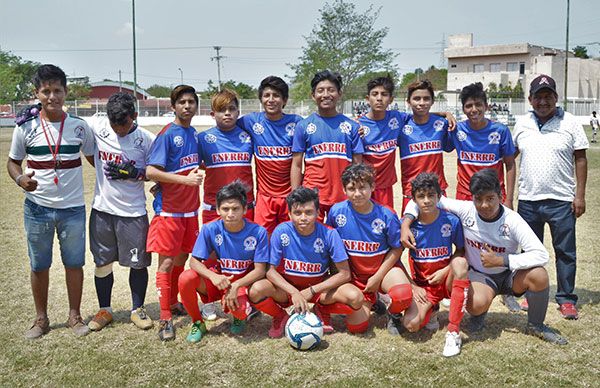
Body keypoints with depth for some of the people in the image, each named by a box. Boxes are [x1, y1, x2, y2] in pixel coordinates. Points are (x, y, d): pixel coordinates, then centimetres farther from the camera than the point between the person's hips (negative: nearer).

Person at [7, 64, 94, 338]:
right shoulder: (26, 127, -3)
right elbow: (13, 161, 6)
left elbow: (95, 158, 12)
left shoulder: (79, 127, -1)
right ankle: (41, 319, 26)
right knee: (39, 266, 10)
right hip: (37, 208, 0)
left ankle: (74, 316, 25)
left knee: (74, 263, 8)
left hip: (72, 207, 0)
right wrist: (19, 178, -14)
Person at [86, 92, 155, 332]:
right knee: (102, 262, 11)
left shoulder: (147, 139, -8)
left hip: (133, 212, -2)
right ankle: (104, 310, 28)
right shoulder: (98, 128, -4)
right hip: (102, 209, 2)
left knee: (138, 263, 6)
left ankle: (138, 309, 24)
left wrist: (133, 173, -18)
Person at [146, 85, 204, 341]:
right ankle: (165, 320, 2)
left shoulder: (193, 133, 9)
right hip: (169, 209, -7)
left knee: (182, 257, 16)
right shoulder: (167, 135, -12)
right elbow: (150, 172, -18)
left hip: (189, 208, 7)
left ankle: (173, 303, 32)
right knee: (167, 262, -4)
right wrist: (185, 179, -22)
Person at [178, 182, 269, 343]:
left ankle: (240, 316, 9)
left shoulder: (258, 232, -17)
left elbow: (260, 270, -13)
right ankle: (197, 322, 0)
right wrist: (213, 276, -32)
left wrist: (236, 285, -28)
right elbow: (195, 261, -12)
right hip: (218, 278, 2)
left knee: (238, 309, -34)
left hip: (244, 281, -2)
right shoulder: (210, 229, -13)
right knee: (185, 278, -27)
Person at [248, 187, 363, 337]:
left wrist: (311, 291, -21)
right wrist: (294, 292, -29)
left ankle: (322, 311, 7)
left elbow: (344, 273, -14)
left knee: (355, 297, -27)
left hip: (320, 287, 0)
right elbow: (271, 270, -13)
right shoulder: (281, 232, -17)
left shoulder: (329, 234, -17)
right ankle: (281, 317, 3)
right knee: (256, 291, -30)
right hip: (288, 286, 0)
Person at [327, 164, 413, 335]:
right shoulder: (337, 211, -11)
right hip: (355, 273, 2)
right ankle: (371, 300, 27)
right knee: (357, 326, -8)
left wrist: (377, 278, -11)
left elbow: (396, 249, -6)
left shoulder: (386, 215, -16)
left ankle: (393, 314, 4)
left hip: (384, 267, -2)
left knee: (403, 295, -34)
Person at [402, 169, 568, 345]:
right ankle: (479, 315, 8)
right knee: (476, 304, -34)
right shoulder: (465, 210, -16)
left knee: (538, 274, -30)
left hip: (508, 275, 1)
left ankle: (536, 325, -2)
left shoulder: (512, 220, -20)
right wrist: (405, 223, -26)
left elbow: (541, 255, -27)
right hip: (479, 275, -1)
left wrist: (501, 261, -30)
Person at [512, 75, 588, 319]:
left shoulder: (569, 123, -2)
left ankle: (566, 299, 15)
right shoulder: (521, 124, 5)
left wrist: (580, 195, -6)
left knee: (565, 252, 4)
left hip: (561, 200, -2)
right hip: (528, 200, 3)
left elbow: (581, 159, -1)